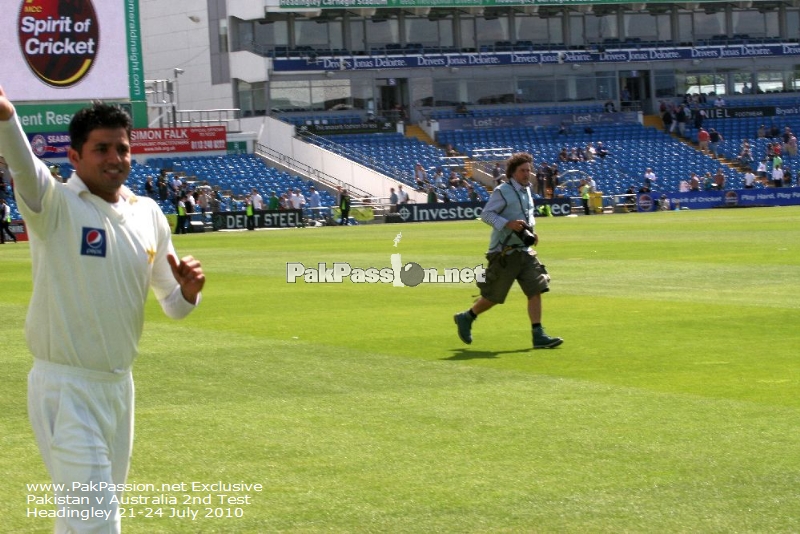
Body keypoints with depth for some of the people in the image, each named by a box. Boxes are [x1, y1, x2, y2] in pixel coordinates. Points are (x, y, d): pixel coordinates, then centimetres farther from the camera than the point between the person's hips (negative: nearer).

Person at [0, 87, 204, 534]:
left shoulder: (149, 215, 8)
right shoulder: (55, 204, -9)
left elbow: (174, 305, 15)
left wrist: (188, 291, -10)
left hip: (120, 387, 6)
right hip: (65, 390, -6)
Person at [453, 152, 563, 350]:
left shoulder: (526, 191, 13)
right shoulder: (503, 191, -11)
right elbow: (486, 214, -14)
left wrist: (531, 232, 10)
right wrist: (508, 224, -26)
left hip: (524, 250, 7)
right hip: (504, 252, -7)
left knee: (536, 290, -6)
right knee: (493, 296, 1)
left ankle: (538, 335, -5)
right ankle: (466, 318, 26)